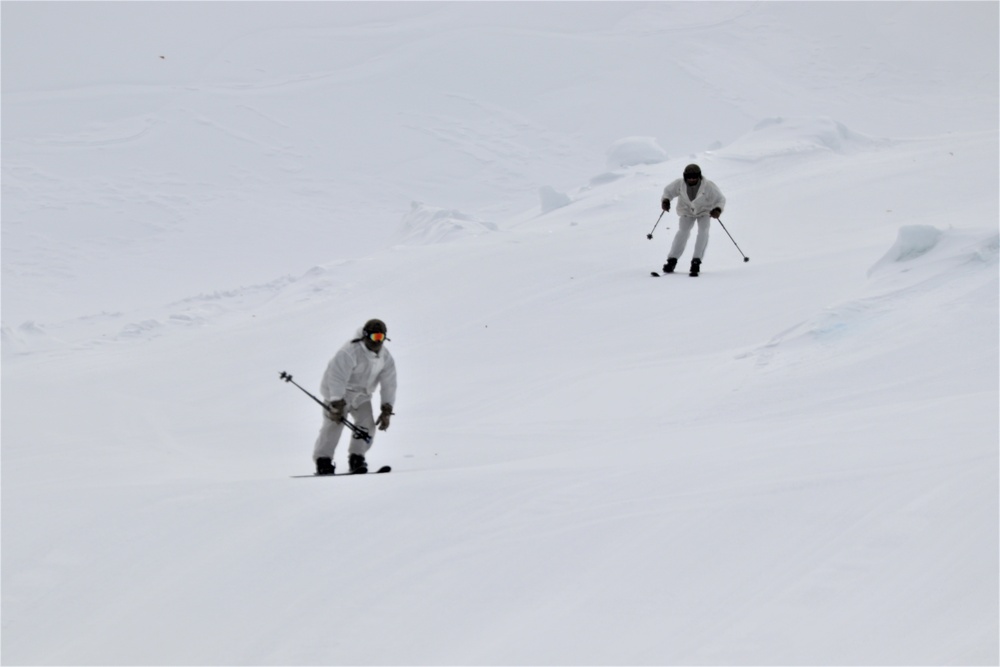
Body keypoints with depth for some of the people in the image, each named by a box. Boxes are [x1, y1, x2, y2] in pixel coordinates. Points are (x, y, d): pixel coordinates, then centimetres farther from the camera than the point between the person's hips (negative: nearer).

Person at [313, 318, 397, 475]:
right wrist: (337, 405, -35)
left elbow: (389, 385, -3)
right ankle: (323, 461, -15)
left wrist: (387, 411, -11)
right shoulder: (349, 353, -27)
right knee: (334, 424, -20)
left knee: (367, 424, -10)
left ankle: (356, 458, 4)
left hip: (361, 395, 6)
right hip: (338, 392, -6)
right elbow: (337, 379, -30)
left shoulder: (385, 358, -6)